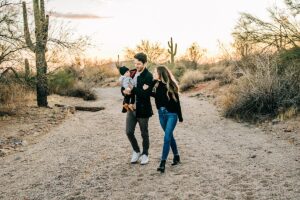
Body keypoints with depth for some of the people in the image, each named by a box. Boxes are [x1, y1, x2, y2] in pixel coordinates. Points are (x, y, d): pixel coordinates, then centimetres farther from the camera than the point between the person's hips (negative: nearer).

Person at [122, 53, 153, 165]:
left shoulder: (148, 76, -14)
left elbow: (146, 94, -23)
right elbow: (123, 88, 10)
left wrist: (132, 90, -27)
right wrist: (125, 91, -13)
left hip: (143, 109, -5)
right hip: (131, 108, 6)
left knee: (144, 133, 9)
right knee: (129, 132, 6)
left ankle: (145, 154, 28)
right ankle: (136, 151, 29)